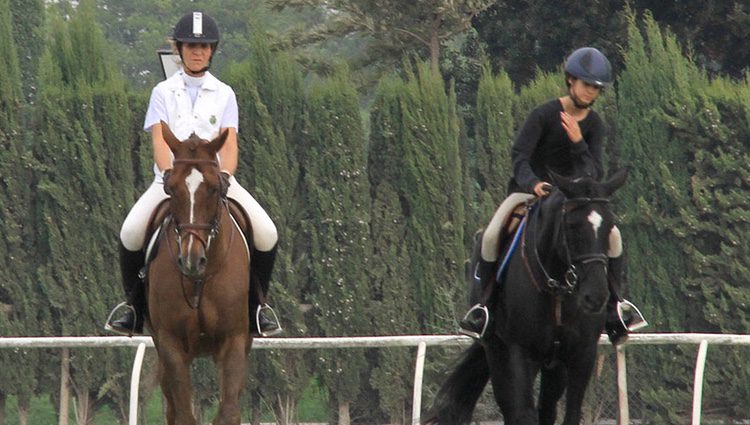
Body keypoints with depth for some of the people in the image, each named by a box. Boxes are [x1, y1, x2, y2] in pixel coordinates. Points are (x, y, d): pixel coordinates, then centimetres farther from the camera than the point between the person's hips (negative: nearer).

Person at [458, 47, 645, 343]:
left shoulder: (594, 125, -2)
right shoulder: (545, 114, -14)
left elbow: (595, 174, -9)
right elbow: (519, 156, -21)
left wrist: (578, 143, -27)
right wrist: (533, 183, -40)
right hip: (530, 189, -3)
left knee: (612, 235, -16)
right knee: (491, 236, -28)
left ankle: (612, 304, 2)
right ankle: (484, 302, -10)